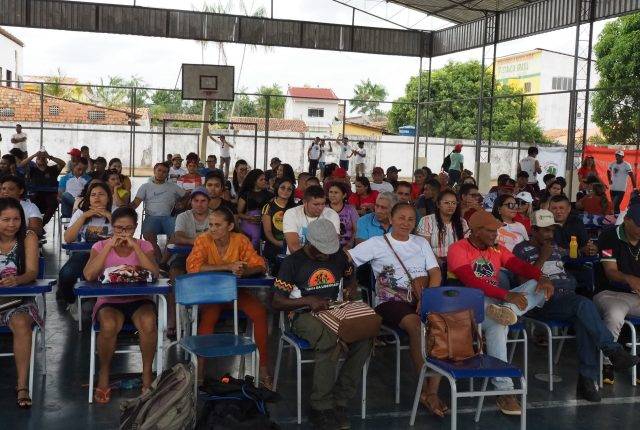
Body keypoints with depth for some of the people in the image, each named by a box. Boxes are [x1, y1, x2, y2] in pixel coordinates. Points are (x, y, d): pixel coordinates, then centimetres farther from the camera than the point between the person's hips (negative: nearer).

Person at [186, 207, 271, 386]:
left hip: (235, 290, 2)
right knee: (209, 316, -32)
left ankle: (264, 367, -10)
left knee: (260, 312, -21)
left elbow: (260, 265, -8)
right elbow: (192, 266, -27)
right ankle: (200, 369, -20)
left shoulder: (240, 240, -6)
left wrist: (244, 270, -32)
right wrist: (229, 266, -31)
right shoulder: (203, 240, -11)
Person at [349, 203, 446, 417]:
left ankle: (432, 391, -22)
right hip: (390, 301, -3)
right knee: (417, 325, -34)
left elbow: (435, 274, 7)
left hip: (421, 300, 4)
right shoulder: (377, 243, 6)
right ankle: (425, 389, -18)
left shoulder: (421, 242, 17)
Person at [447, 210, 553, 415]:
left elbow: (520, 266, 3)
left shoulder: (497, 249, 16)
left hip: (498, 301, 6)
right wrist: (506, 294, -30)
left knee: (539, 284, -10)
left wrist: (541, 277, -20)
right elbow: (471, 282, -21)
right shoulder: (458, 249, -7)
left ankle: (507, 310, -39)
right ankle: (505, 391, -34)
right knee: (498, 324, -38)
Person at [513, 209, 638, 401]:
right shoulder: (522, 249, 9)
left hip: (569, 299, 5)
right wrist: (542, 258, -4)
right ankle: (613, 349, -25)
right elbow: (524, 281, -2)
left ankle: (588, 378, -28)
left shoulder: (557, 248, 28)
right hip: (544, 303, -5)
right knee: (583, 305, -34)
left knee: (584, 322, -29)